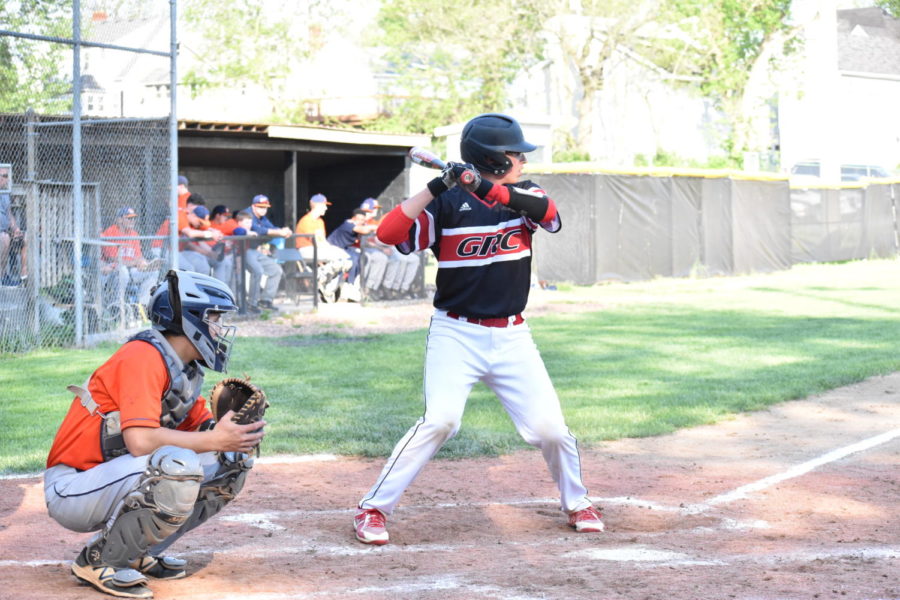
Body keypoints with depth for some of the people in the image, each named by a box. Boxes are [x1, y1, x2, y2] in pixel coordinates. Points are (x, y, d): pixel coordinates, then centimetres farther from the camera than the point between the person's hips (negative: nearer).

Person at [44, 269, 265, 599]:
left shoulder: (187, 369, 10)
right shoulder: (143, 357, -19)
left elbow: (199, 429, 11)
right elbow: (140, 441, -31)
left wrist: (232, 431, -10)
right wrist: (214, 440, -25)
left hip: (117, 479, 10)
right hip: (71, 490, -10)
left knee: (232, 461, 4)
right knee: (179, 466, -34)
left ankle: (137, 554, 9)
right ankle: (98, 560, -14)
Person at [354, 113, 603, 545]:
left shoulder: (523, 196, 6)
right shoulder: (448, 204, -6)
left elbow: (549, 213, -18)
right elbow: (388, 233, -18)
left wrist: (485, 187, -30)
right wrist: (435, 187, -27)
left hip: (511, 337, 4)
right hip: (456, 334, -4)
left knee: (549, 426, -3)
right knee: (440, 421, -20)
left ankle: (576, 502, 23)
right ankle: (373, 509, -11)